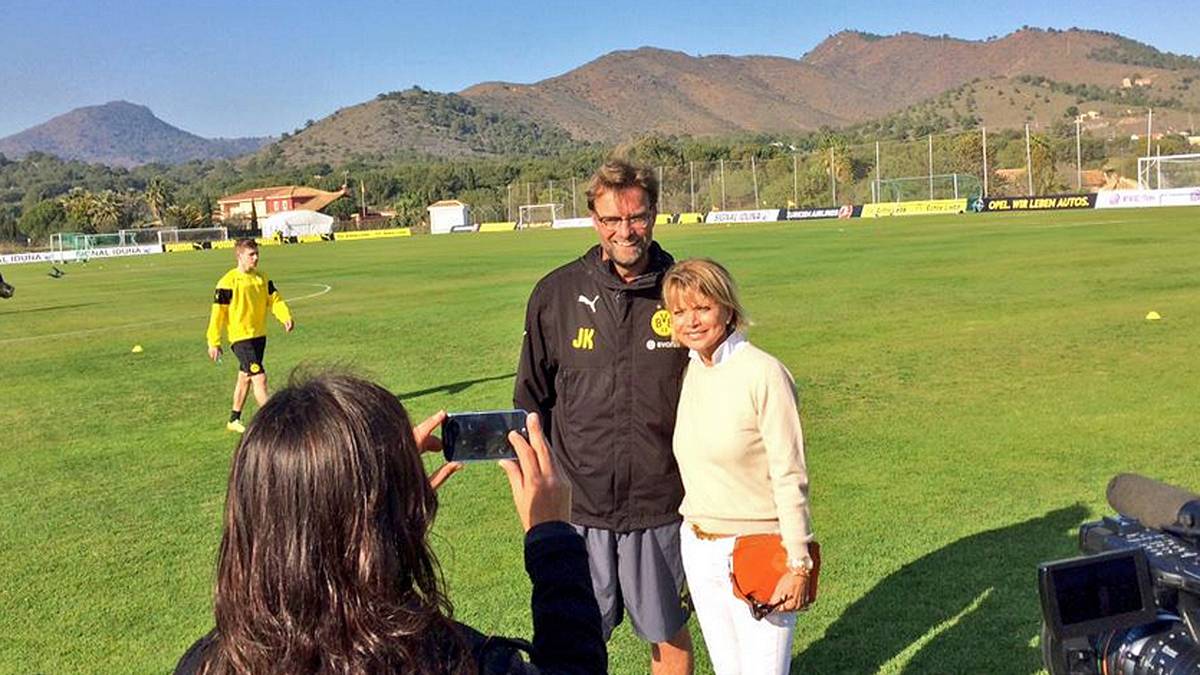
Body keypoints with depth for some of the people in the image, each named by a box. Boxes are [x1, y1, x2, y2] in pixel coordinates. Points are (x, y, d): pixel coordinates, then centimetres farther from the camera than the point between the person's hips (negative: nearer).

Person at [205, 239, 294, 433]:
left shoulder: (262, 278, 7)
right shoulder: (229, 282, -13)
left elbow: (274, 299, 1)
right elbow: (218, 312, -10)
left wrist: (286, 317, -19)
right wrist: (213, 342, -9)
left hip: (259, 336, 7)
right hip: (241, 338, -7)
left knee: (245, 377, 18)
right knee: (259, 377, -12)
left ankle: (234, 420, 32)